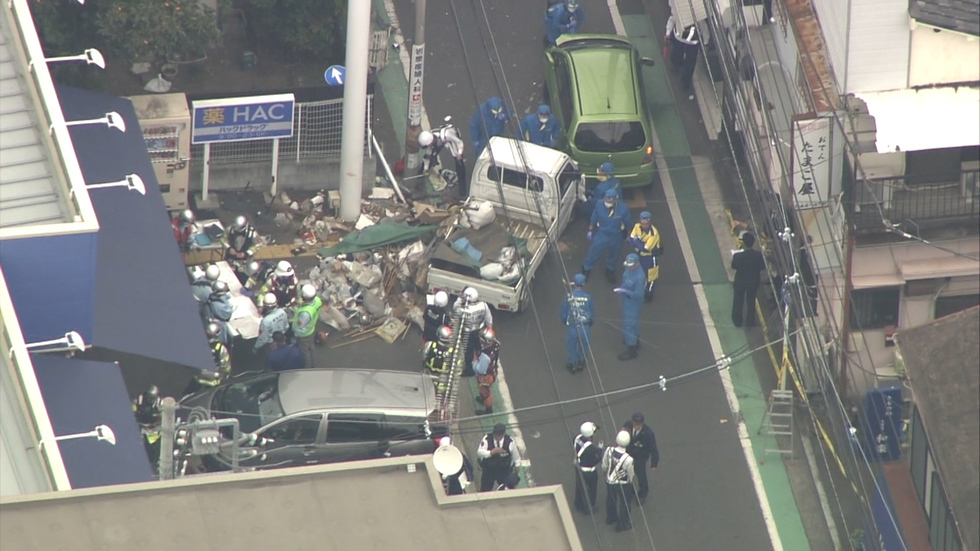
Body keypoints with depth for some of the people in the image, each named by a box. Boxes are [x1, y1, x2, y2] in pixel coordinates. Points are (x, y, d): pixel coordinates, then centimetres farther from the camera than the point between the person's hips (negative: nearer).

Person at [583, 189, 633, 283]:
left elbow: (629, 223, -9)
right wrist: (590, 231, 5)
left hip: (616, 237, 0)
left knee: (613, 255, 22)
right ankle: (586, 270, 33)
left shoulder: (623, 209, -26)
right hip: (601, 234, 0)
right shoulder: (600, 206, -23)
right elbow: (593, 219, -5)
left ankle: (611, 270, 50)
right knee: (593, 252, 9)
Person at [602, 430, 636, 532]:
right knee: (622, 504, 22)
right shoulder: (628, 459, -37)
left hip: (609, 481, 4)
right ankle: (622, 524, 45)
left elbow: (604, 467, -8)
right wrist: (631, 480, 8)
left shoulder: (609, 451, -26)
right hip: (622, 485, -4)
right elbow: (631, 476, -17)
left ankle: (611, 518, 57)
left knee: (611, 500, 31)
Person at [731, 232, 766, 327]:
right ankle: (750, 321, 37)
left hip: (740, 281, -1)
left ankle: (737, 321, 39)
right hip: (754, 281, 1)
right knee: (751, 300, 23)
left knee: (738, 301, 23)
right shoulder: (758, 255, -25)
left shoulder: (738, 256, -30)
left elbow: (734, 267, -13)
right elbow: (762, 267, -11)